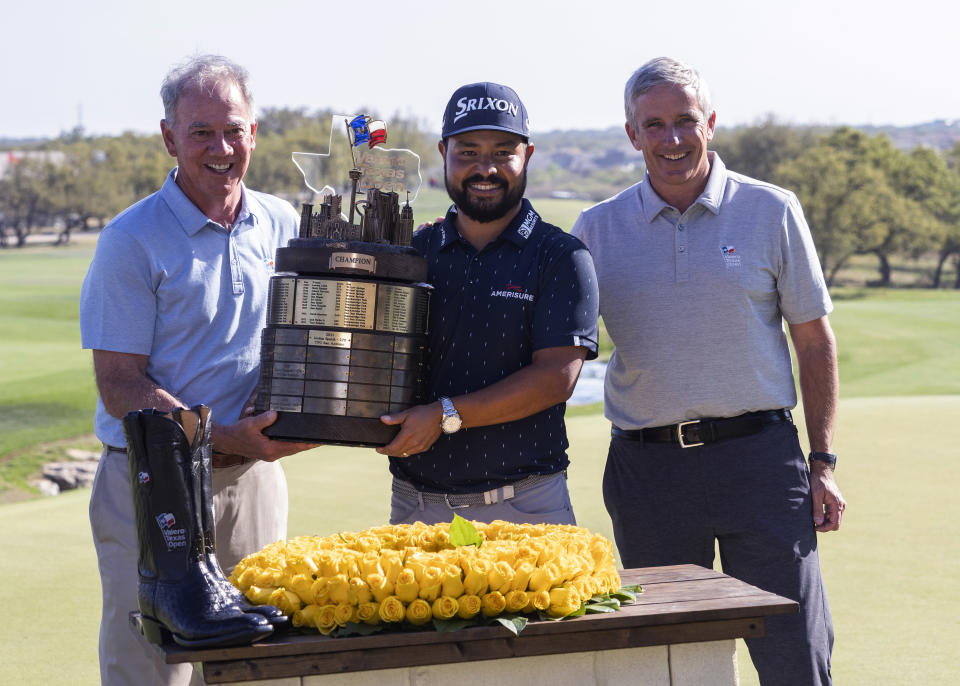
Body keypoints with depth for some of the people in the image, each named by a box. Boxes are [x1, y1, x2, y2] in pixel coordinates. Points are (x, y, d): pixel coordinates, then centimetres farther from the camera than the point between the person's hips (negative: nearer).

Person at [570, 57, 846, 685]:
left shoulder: (770, 211, 2)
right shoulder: (598, 229, 5)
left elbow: (814, 339, 6)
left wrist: (823, 462, 2)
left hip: (758, 456, -1)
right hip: (646, 466, 1)